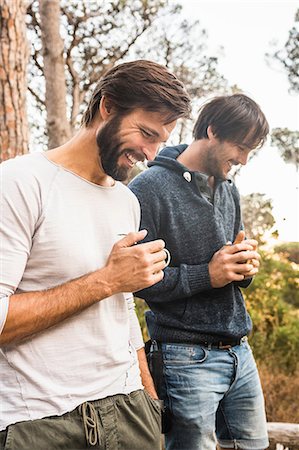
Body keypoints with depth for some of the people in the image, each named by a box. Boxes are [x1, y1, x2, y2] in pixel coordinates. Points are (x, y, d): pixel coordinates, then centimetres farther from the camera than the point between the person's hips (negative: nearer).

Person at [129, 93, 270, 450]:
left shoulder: (228, 191, 13)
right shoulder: (149, 188, -12)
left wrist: (246, 267, -2)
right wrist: (205, 275, -18)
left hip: (239, 351, 8)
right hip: (188, 358, -7)